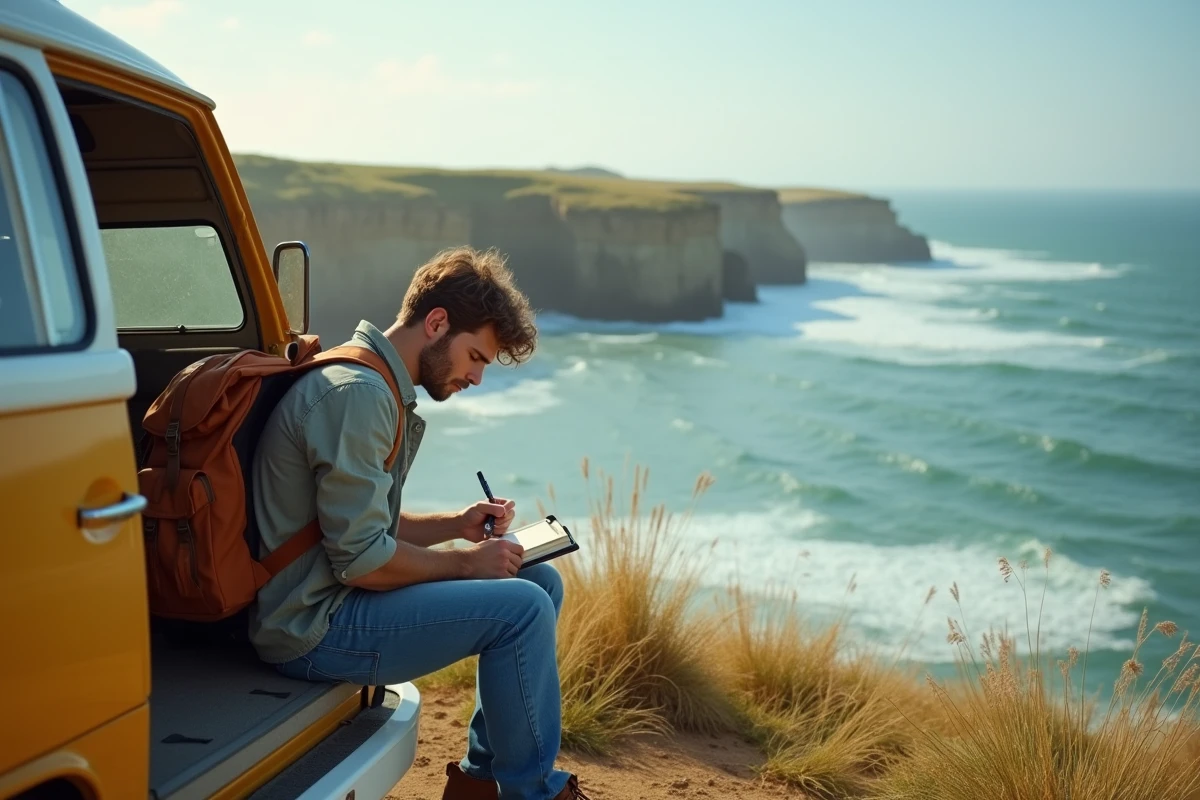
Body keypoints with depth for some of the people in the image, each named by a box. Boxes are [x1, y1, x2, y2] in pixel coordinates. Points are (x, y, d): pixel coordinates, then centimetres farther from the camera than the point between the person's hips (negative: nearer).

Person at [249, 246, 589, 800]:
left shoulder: (378, 387, 13)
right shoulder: (357, 393, -21)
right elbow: (361, 559, -24)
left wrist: (456, 525, 5)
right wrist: (466, 562, -10)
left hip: (335, 595, 10)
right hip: (312, 625, -10)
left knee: (542, 583, 8)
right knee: (522, 609, -18)